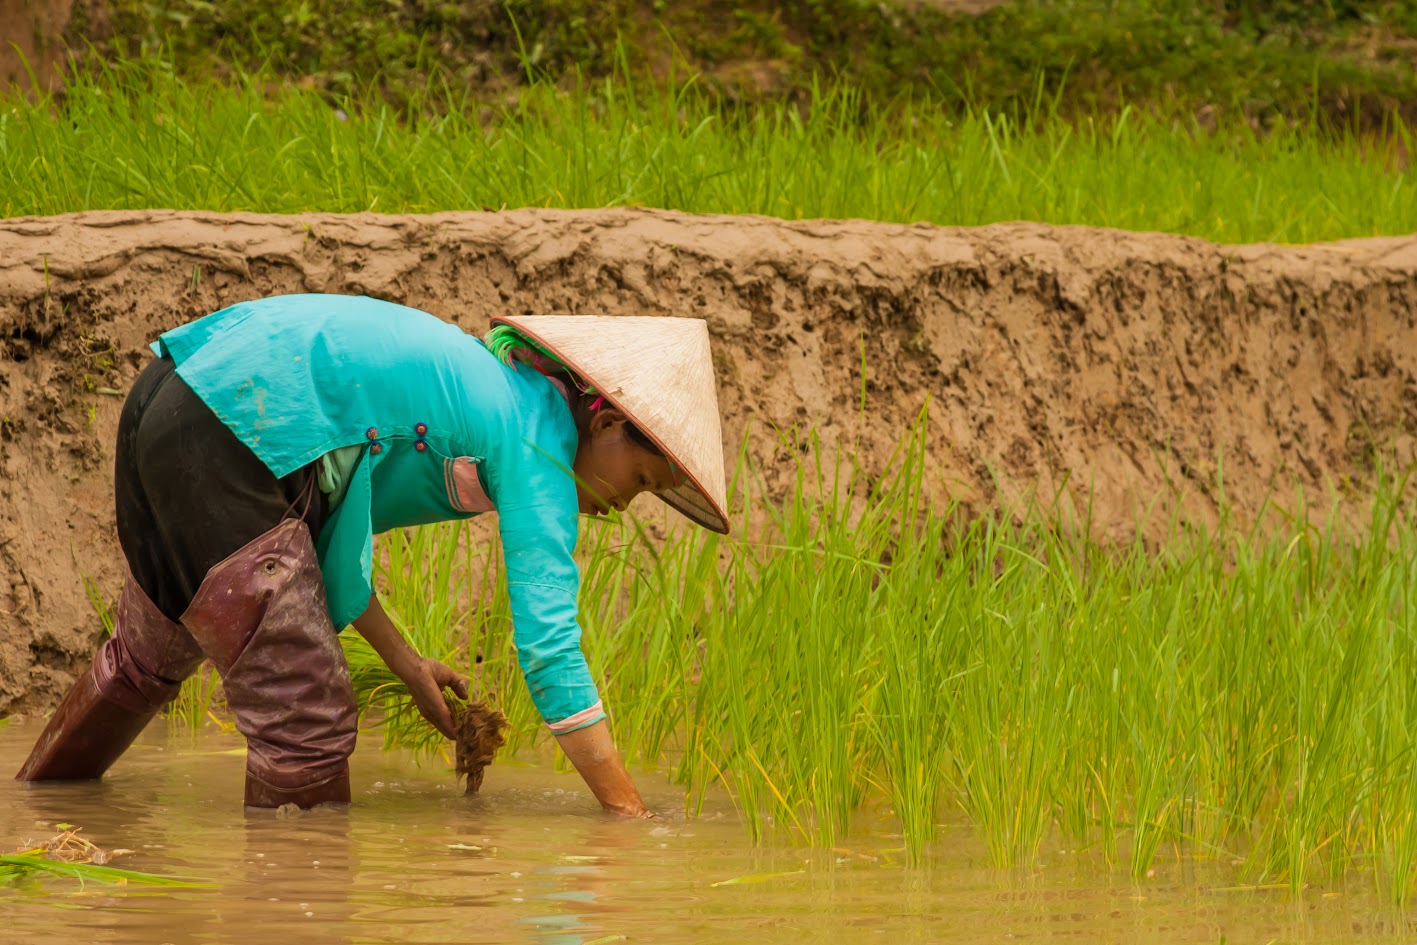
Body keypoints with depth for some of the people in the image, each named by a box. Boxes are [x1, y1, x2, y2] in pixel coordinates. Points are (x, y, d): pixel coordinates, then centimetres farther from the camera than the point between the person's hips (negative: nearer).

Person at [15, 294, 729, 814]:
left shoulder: (476, 382, 20)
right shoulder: (536, 452, -7)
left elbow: (326, 528, 21)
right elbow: (548, 646, -14)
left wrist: (405, 663, 19)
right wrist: (630, 815, -14)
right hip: (226, 453, -11)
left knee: (151, 652, 33)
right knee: (306, 718, -8)